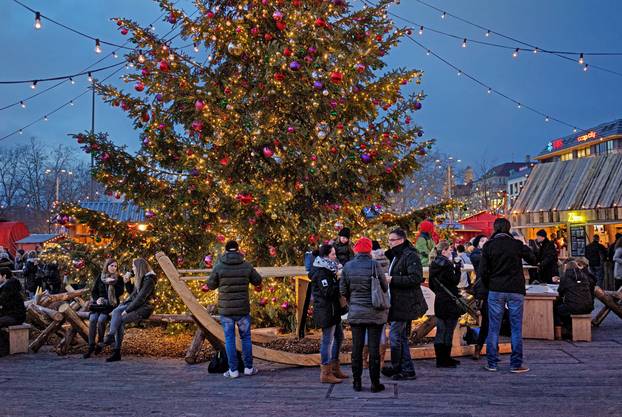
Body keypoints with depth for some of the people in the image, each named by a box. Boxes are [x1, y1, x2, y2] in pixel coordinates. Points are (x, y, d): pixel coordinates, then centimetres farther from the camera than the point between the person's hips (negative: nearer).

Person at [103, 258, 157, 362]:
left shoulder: (149, 280, -15)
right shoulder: (140, 278, 15)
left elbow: (140, 298, -20)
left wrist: (127, 310, -20)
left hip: (143, 308, -8)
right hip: (134, 304, 8)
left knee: (121, 320, -25)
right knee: (116, 311, -17)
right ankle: (111, 336, -27)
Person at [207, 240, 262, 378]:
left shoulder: (219, 266, -8)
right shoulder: (246, 266, -4)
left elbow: (211, 285, 2)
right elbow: (257, 281, 8)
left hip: (225, 310, -1)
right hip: (243, 309, 1)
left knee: (229, 339, 7)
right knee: (246, 337, 13)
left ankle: (233, 370, 8)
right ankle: (248, 368, 18)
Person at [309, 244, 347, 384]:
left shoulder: (327, 270, 15)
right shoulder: (321, 272, -17)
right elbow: (328, 292, -24)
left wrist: (338, 281, 4)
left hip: (333, 310, 11)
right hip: (326, 311, -11)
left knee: (339, 336, 18)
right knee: (328, 339, -5)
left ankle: (335, 368, 29)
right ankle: (325, 373, 2)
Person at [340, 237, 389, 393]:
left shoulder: (348, 266, -3)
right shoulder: (374, 265, -12)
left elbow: (343, 290, 1)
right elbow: (384, 287, -7)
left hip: (355, 312, 3)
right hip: (375, 313, -2)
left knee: (357, 347, 10)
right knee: (374, 348, 4)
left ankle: (357, 382, 15)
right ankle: (375, 383, 9)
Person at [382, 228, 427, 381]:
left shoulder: (410, 256, -13)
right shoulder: (395, 256, 18)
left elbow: (416, 278, -22)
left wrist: (393, 279, -22)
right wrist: (387, 279, 6)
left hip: (405, 304, -10)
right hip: (398, 304, 10)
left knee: (394, 335, -7)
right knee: (402, 337, 13)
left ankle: (396, 368, 5)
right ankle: (407, 369, 20)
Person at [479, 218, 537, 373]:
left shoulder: (489, 246, -2)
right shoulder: (517, 244, -2)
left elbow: (482, 271, -4)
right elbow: (533, 261, 6)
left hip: (495, 290, 0)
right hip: (516, 290, 0)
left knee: (493, 328, 6)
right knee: (516, 328, 5)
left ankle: (492, 363, 9)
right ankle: (516, 364, 7)